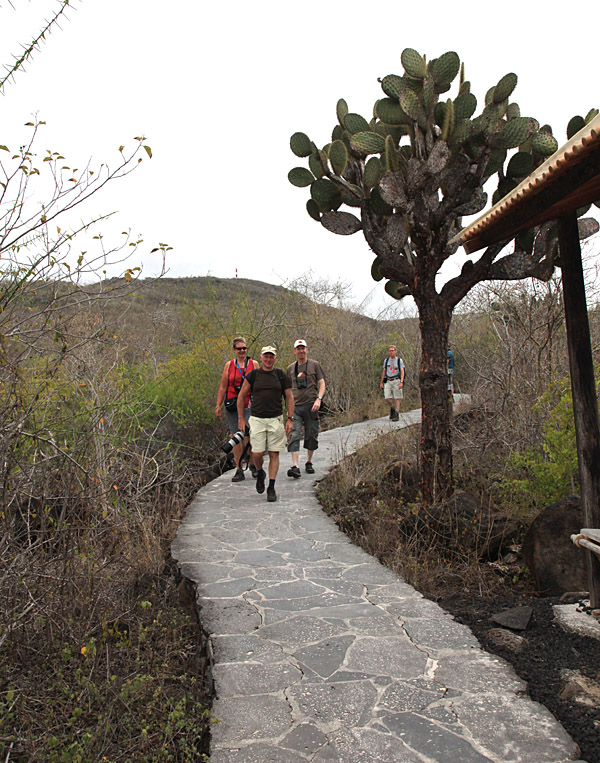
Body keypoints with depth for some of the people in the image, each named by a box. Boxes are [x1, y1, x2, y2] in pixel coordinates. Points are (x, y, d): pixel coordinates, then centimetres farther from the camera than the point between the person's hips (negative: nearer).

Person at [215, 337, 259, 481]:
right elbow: (223, 387, 10)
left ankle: (253, 465, 13)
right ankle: (239, 471, 13)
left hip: (249, 405, -2)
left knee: (247, 436, -11)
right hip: (232, 405, 2)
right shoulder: (229, 365, 8)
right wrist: (218, 405, 5)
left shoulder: (254, 364, 5)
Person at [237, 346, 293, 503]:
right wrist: (241, 419, 4)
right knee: (257, 453, -4)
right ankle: (260, 473, 28)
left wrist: (290, 419, 1)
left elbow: (289, 398, 9)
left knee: (274, 454, 1)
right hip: (257, 419, 0)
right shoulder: (253, 375, 3)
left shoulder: (281, 375, 5)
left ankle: (271, 488, 10)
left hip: (276, 419, 1)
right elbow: (241, 396, 9)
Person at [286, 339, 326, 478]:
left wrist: (318, 399, -13)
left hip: (311, 406, -1)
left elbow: (322, 383, 1)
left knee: (311, 436, 6)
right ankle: (295, 467, -14)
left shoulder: (314, 365, 5)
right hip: (295, 406, 1)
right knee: (294, 436, -10)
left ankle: (309, 463, 24)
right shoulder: (290, 368, 12)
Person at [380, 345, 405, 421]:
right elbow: (384, 372, 15)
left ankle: (396, 415, 0)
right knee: (387, 398, -8)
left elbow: (402, 372, -8)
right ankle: (392, 407, 20)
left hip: (396, 381, -3)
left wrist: (401, 382, -21)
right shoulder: (386, 360, 10)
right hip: (388, 381, 3)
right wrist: (381, 383, 12)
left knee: (397, 398, -3)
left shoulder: (399, 360, 0)